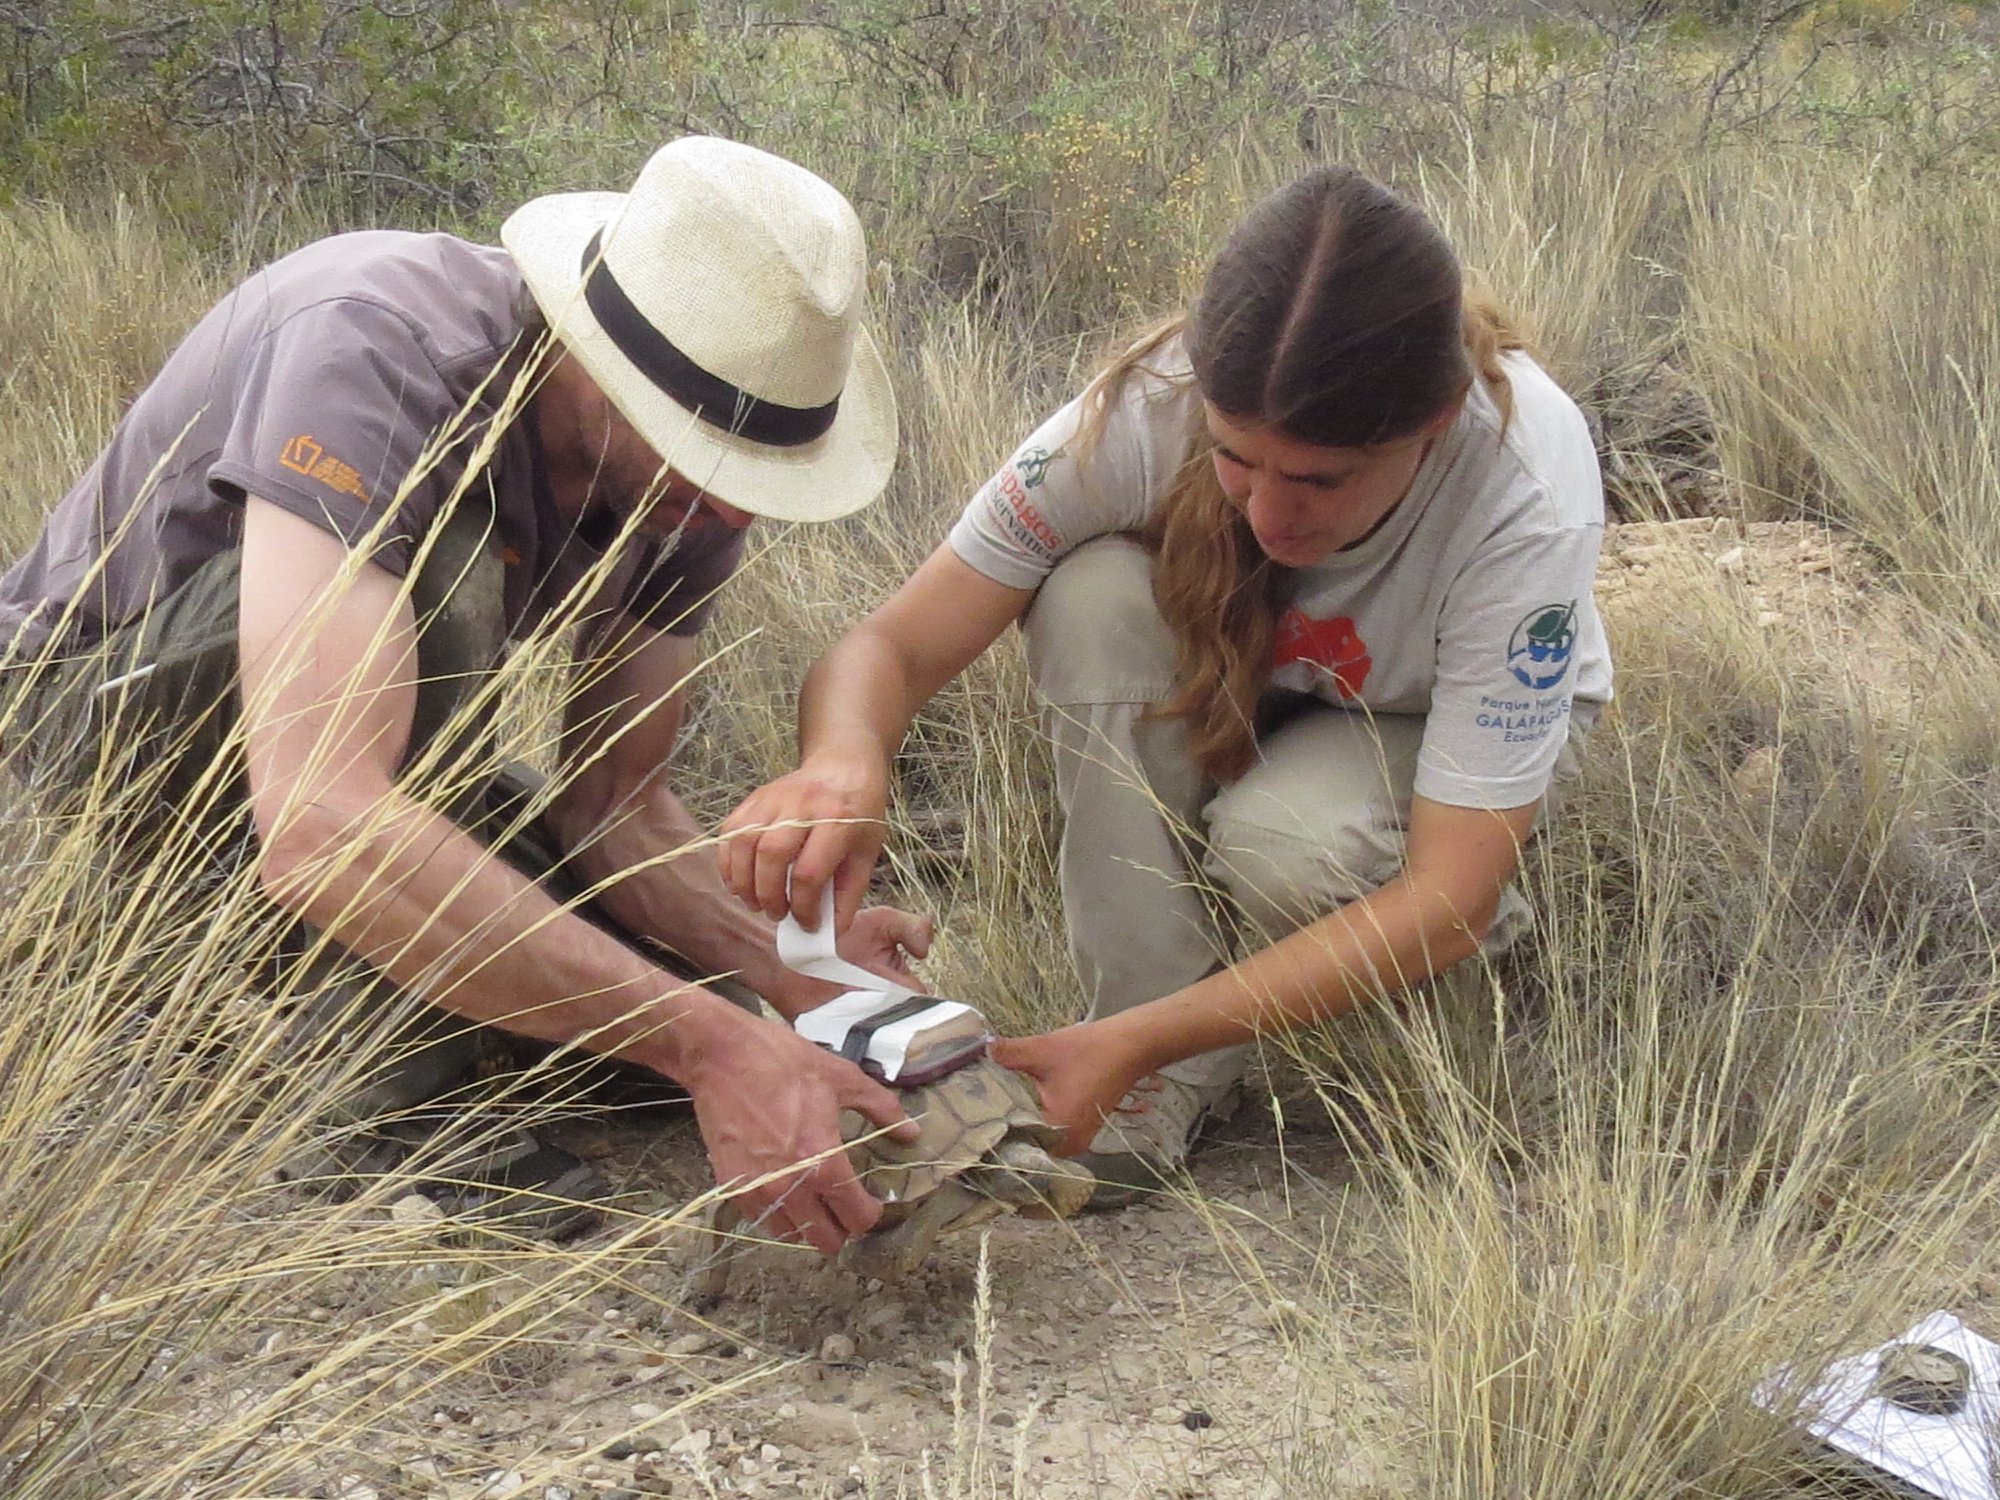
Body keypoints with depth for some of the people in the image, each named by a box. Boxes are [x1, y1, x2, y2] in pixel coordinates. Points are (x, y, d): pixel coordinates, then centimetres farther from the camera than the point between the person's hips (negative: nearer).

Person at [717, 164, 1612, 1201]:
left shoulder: (1528, 498, -37)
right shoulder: (1147, 411, -32)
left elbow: (1447, 898, -35)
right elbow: (893, 646, -28)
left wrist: (1135, 1043, -43)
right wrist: (843, 757, -54)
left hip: (1445, 726, -2)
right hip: (1223, 692, 3)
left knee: (1281, 847, -36)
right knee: (1096, 594, -32)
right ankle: (1180, 1071, -21)